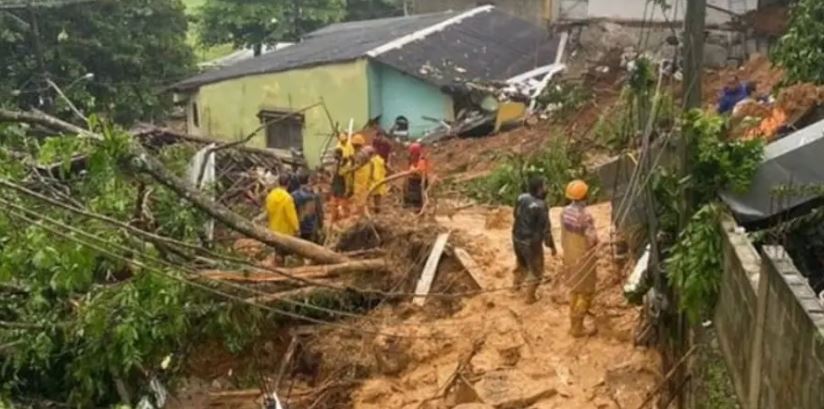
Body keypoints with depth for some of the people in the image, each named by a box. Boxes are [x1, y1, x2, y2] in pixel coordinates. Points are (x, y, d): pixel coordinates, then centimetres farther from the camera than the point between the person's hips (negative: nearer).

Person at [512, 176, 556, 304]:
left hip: (517, 238, 7)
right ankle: (530, 297, 29)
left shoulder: (521, 198, -8)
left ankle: (517, 284, 55)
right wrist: (552, 246, -8)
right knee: (536, 271, 16)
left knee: (521, 262, 33)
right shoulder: (541, 206, -28)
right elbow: (546, 229, -21)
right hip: (531, 243, -7)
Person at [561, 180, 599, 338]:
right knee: (585, 293, 7)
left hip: (570, 257, 7)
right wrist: (595, 241, -2)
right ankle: (577, 328, 13)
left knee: (574, 291, 21)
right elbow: (592, 240, -24)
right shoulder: (585, 215, -27)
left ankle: (574, 324, 31)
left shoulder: (565, 212, -4)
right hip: (583, 259, -7)